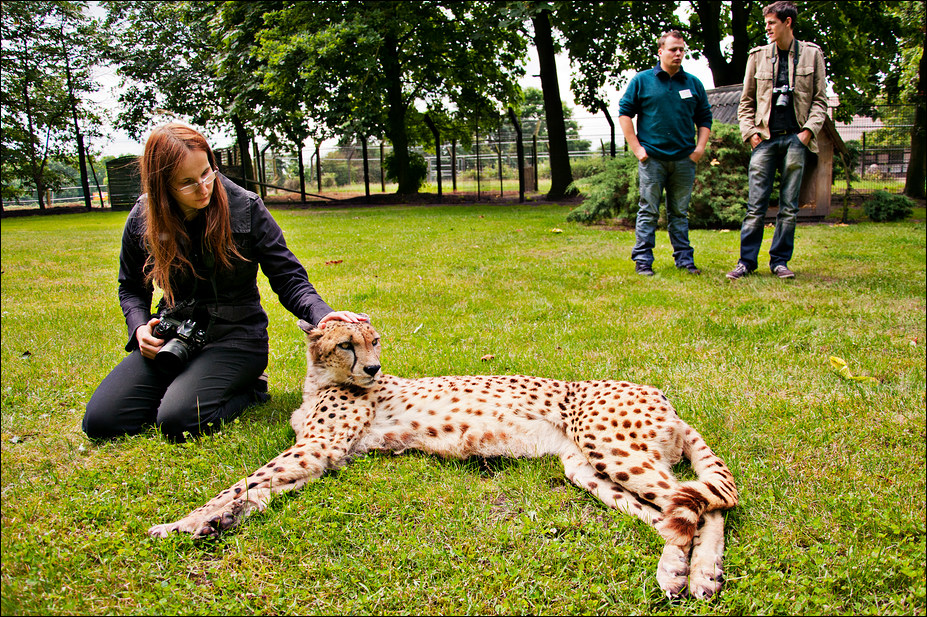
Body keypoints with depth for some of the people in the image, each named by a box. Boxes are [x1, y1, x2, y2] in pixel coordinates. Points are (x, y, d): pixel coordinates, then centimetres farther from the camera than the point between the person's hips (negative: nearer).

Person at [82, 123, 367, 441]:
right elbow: (131, 288, 16)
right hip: (175, 337, 4)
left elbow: (289, 279, -10)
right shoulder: (142, 221, -1)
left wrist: (322, 315, -30)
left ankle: (249, 388, 2)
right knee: (99, 421, -10)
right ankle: (183, 384, 13)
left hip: (235, 335, -4)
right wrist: (140, 326, -6)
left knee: (178, 421, -26)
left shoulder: (245, 208, -10)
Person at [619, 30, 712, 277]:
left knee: (680, 212, 9)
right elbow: (624, 113, 3)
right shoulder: (642, 80, 3)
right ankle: (643, 260, 4)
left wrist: (700, 147, 3)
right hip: (652, 158, -3)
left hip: (684, 160, 3)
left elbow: (705, 119, 18)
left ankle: (684, 258, 15)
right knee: (649, 211, -1)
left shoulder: (694, 84, 13)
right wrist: (636, 148, -5)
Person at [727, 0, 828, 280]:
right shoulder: (758, 55, 10)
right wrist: (750, 131, 0)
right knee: (756, 205, -3)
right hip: (765, 138, 0)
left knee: (789, 207, 2)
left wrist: (809, 129, -5)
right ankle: (747, 260, 3)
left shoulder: (811, 54, 8)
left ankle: (780, 261, 10)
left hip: (795, 139, 0)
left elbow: (820, 99, 9)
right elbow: (746, 101, 13)